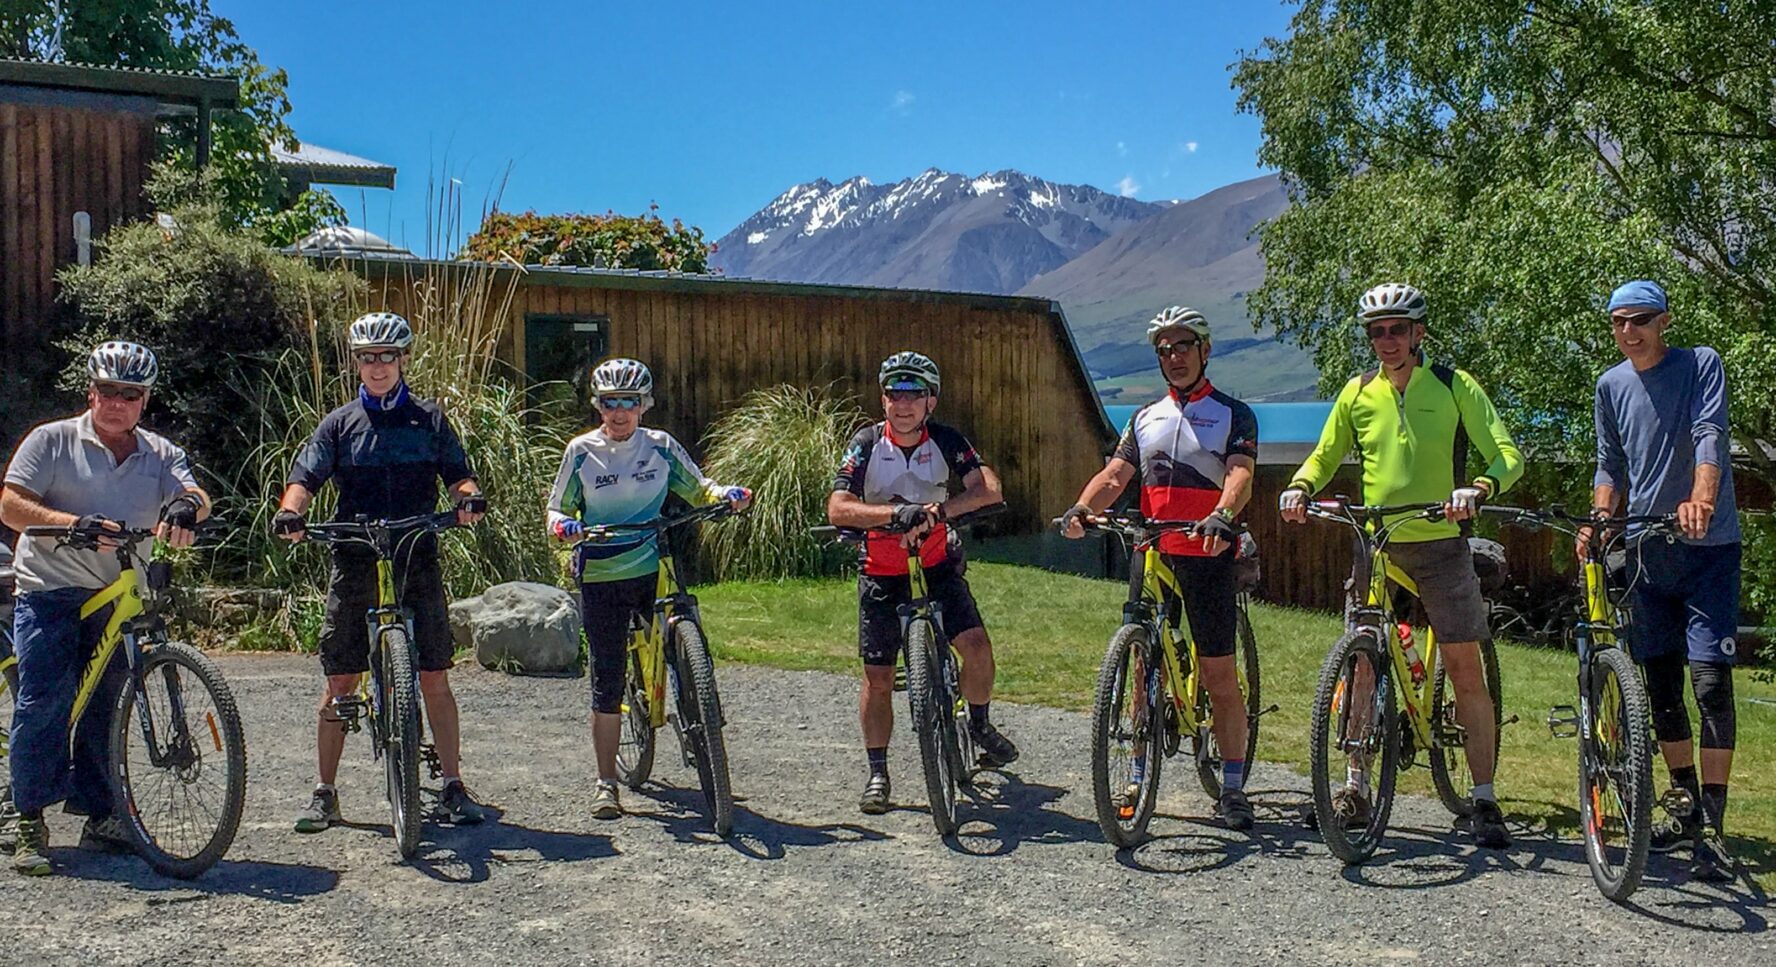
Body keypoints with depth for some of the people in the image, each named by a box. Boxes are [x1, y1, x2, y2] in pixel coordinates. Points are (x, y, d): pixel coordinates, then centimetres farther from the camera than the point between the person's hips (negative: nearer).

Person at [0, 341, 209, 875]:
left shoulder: (161, 454, 9)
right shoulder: (52, 440, 1)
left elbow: (197, 496, -7)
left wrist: (186, 505, -33)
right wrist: (74, 523, -23)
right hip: (50, 590, -3)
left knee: (104, 706, 6)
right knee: (43, 702, -10)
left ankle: (98, 815, 16)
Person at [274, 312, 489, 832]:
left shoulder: (429, 418, 10)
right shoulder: (340, 423, 10)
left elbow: (456, 473, 4)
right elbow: (305, 478, 1)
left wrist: (469, 495, -19)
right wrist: (291, 510, -21)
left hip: (417, 560, -1)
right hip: (355, 561, 1)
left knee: (434, 678, -1)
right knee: (340, 682, 4)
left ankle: (453, 788, 6)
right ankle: (324, 793, 15)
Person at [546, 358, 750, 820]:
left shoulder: (660, 446, 4)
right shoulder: (581, 450, 2)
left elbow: (696, 489, 12)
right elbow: (557, 507, 7)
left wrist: (727, 494, -9)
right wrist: (562, 525, -16)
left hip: (655, 570, 1)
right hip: (600, 577, -1)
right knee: (607, 680, 2)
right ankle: (606, 782, 13)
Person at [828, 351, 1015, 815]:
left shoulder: (946, 441, -10)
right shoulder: (866, 444, -13)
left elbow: (989, 489, -24)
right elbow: (838, 509, -25)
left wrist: (940, 508, -41)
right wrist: (897, 512, -41)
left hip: (937, 563, 1)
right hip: (881, 570, -1)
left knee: (977, 647, -17)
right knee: (878, 677, -1)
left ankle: (980, 725, 12)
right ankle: (877, 773, 15)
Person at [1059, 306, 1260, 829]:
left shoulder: (1233, 414, 3)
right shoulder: (1145, 418, 16)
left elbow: (1240, 474, -14)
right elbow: (1114, 475, 5)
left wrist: (1221, 517, -35)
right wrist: (1081, 508, -16)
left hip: (1209, 557, -4)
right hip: (1151, 555, 4)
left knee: (1221, 676, 0)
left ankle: (1232, 790, 9)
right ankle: (1138, 780, 16)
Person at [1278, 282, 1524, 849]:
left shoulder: (1455, 387, -1)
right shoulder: (1358, 393, 7)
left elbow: (1507, 455, -6)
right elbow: (1325, 457, 15)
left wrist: (1478, 489, -27)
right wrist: (1300, 487, -7)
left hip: (1440, 543, -2)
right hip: (1374, 543, 3)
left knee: (1465, 669, -2)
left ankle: (1484, 801, 6)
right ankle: (1356, 789, 15)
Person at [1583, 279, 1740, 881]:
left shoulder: (1702, 364, -5)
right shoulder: (1611, 386, 8)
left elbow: (1710, 436, -20)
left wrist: (1700, 498, -38)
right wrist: (1598, 520, -4)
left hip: (1708, 547, -5)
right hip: (1647, 548, 5)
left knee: (1710, 679, -11)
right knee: (1660, 685, 9)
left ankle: (1712, 827, -6)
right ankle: (1690, 809, 24)